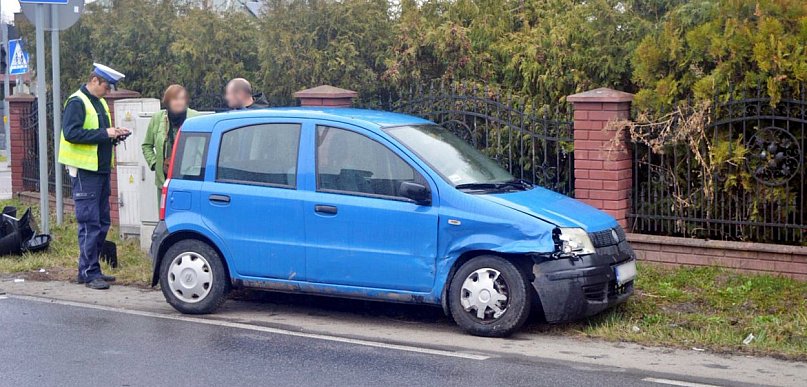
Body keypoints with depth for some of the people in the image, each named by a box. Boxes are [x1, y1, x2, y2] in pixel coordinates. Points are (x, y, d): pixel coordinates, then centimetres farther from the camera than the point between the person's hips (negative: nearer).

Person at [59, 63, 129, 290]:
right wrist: (104, 133, -21)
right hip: (85, 171, -9)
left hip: (101, 169, 9)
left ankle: (89, 269, 20)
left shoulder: (99, 103, 18)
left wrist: (113, 136, 4)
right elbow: (71, 133, -22)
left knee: (102, 223, 12)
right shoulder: (77, 103, -10)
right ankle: (89, 273, -5)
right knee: (90, 224, -8)